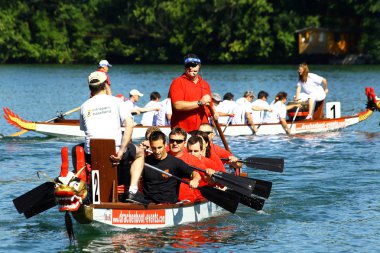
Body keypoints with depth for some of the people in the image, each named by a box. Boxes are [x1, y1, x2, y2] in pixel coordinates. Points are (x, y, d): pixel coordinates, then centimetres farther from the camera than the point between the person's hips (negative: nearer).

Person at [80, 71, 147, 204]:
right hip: (114, 150, -2)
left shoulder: (84, 106, 8)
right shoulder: (115, 101, 1)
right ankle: (132, 191, 10)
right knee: (139, 153, 29)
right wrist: (121, 151, -13)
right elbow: (129, 125, -12)